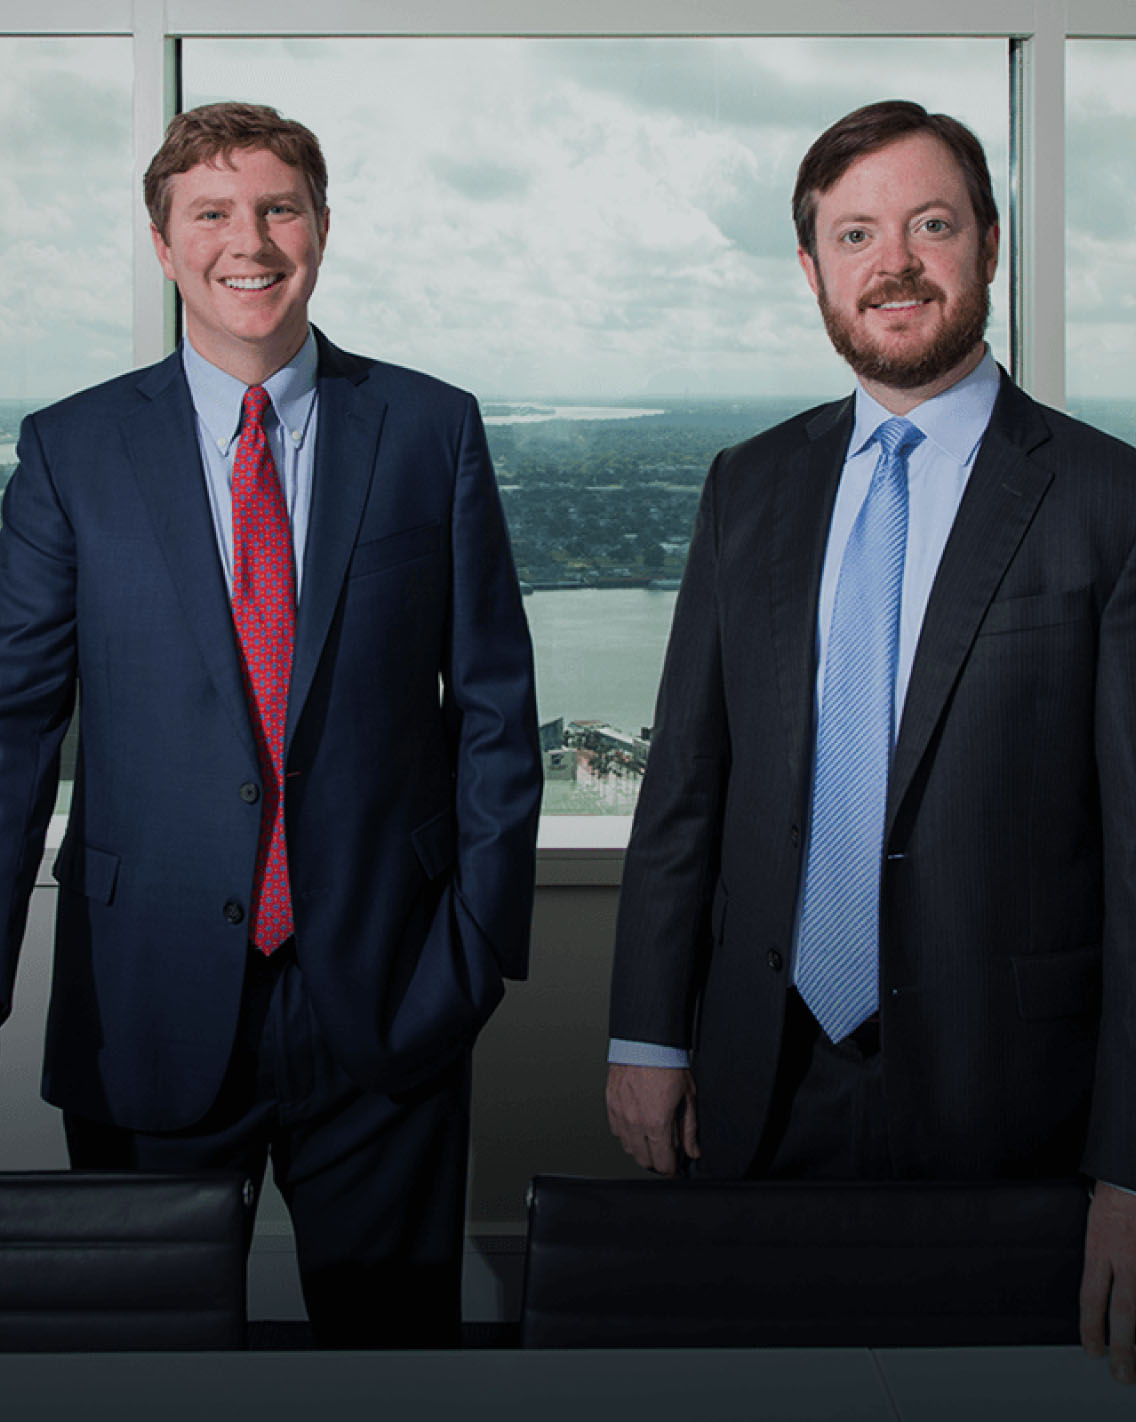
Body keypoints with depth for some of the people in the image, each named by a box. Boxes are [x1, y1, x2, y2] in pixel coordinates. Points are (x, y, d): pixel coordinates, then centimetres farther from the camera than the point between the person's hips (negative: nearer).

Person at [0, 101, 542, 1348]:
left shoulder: (432, 430, 1)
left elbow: (494, 704, 2)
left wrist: (482, 933, -3)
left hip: (383, 998, 0)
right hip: (149, 1008, 1)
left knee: (395, 1329, 15)